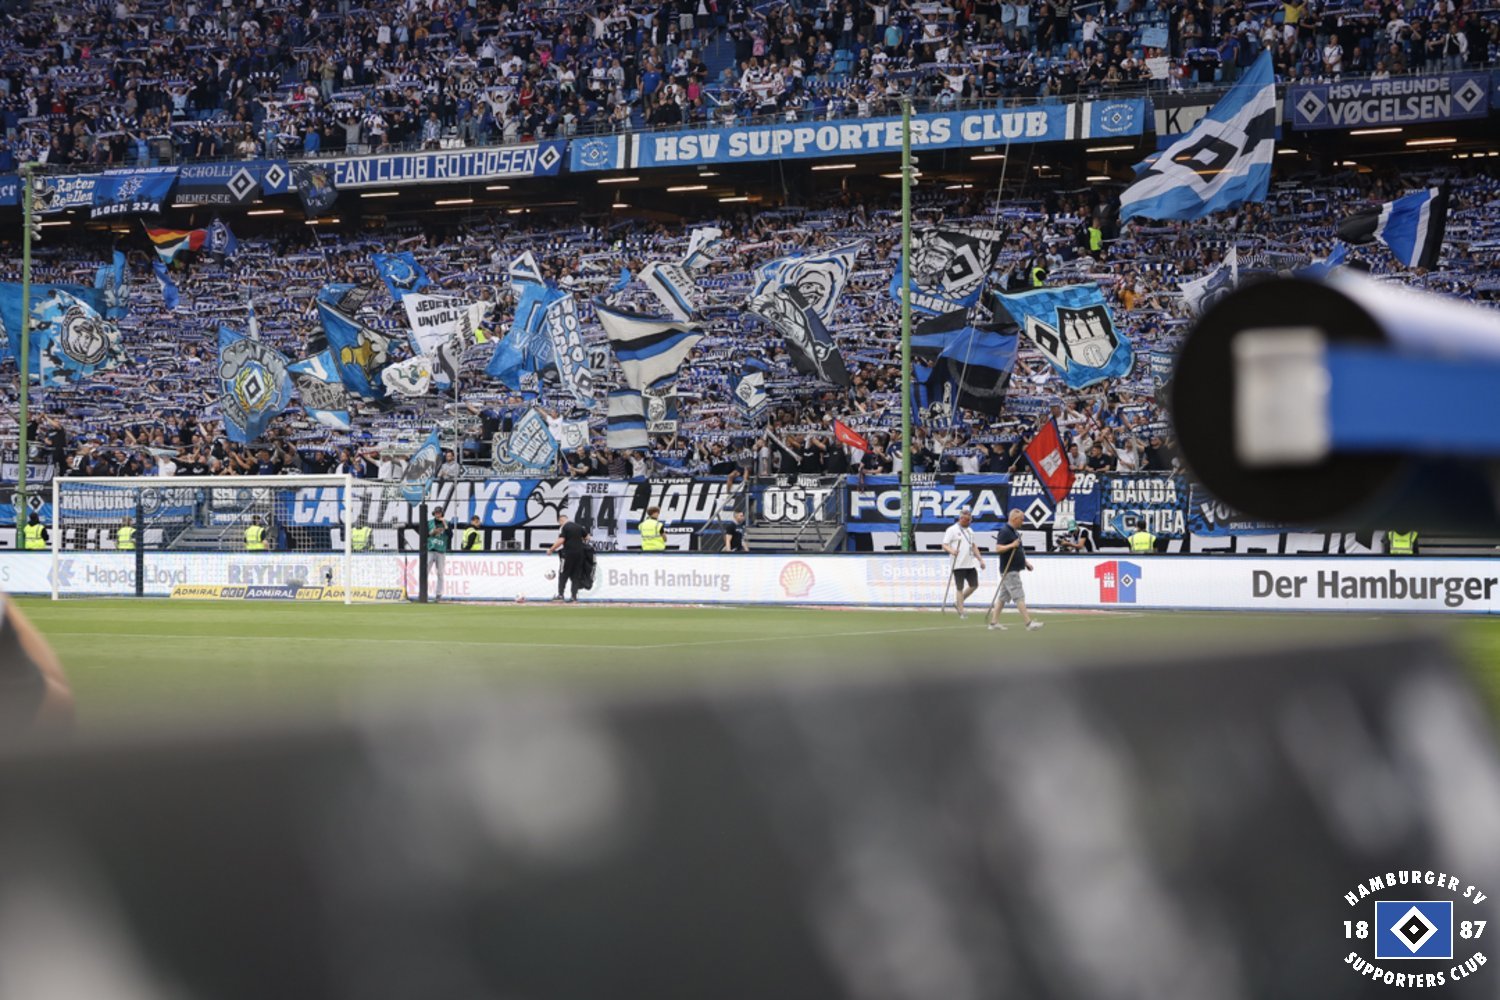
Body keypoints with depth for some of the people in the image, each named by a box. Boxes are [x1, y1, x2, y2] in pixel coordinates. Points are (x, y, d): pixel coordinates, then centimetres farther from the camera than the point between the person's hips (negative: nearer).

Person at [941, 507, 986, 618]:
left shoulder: (970, 531, 17)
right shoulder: (952, 530, -5)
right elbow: (945, 545, -10)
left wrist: (980, 559, 17)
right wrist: (951, 551, -30)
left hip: (971, 564, 7)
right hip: (959, 564, -7)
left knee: (974, 585, 7)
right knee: (960, 588, -4)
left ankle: (958, 602, 23)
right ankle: (961, 611, 0)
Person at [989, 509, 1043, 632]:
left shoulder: (1015, 531, 17)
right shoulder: (1004, 531, -14)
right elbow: (998, 549, -20)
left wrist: (1026, 562, 19)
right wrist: (1011, 545, -30)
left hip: (1014, 570, 10)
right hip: (1009, 570, -10)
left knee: (1003, 597, 10)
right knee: (1019, 597, -11)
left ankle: (994, 622, 13)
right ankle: (1029, 623, -13)